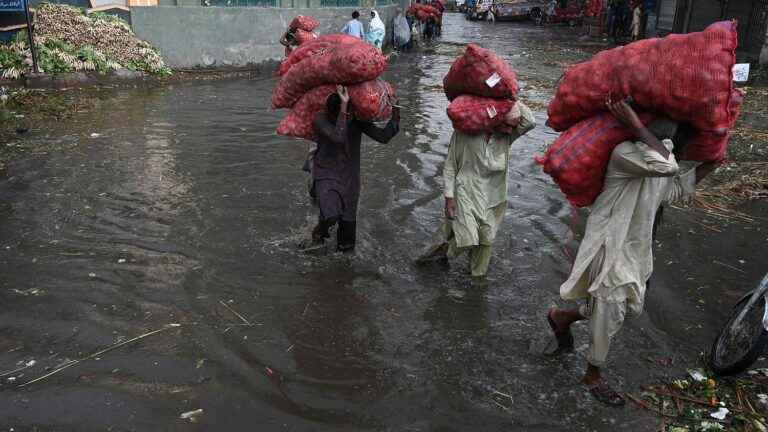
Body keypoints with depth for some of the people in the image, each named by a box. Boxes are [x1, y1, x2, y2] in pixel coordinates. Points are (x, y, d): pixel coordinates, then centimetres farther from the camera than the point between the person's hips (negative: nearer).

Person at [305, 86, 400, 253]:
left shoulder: (357, 120, -8)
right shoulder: (320, 120, -18)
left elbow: (383, 136, -10)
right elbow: (338, 138, -36)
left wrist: (395, 116, -23)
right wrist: (343, 108, -38)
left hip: (350, 177, 4)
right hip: (326, 175, -3)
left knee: (348, 221, 10)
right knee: (330, 215, -25)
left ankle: (344, 250, 33)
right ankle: (319, 234, 8)